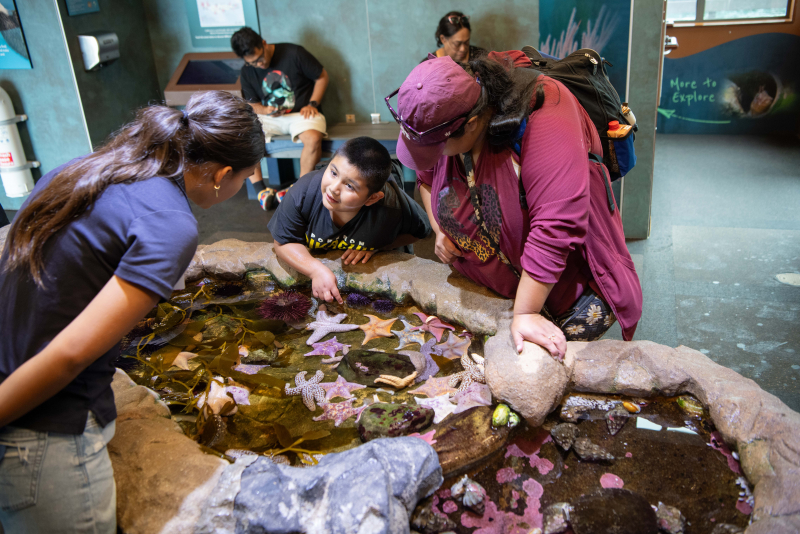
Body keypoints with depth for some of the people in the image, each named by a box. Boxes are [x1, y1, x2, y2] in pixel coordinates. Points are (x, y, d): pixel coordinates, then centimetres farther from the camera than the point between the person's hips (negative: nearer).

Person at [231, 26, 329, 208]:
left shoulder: (294, 53, -9)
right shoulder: (247, 72, 4)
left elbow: (322, 76, -1)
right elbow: (251, 103, 12)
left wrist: (312, 104, -12)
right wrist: (264, 110, -11)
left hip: (301, 113, -4)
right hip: (270, 117, 4)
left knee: (313, 138, -38)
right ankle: (261, 190, -17)